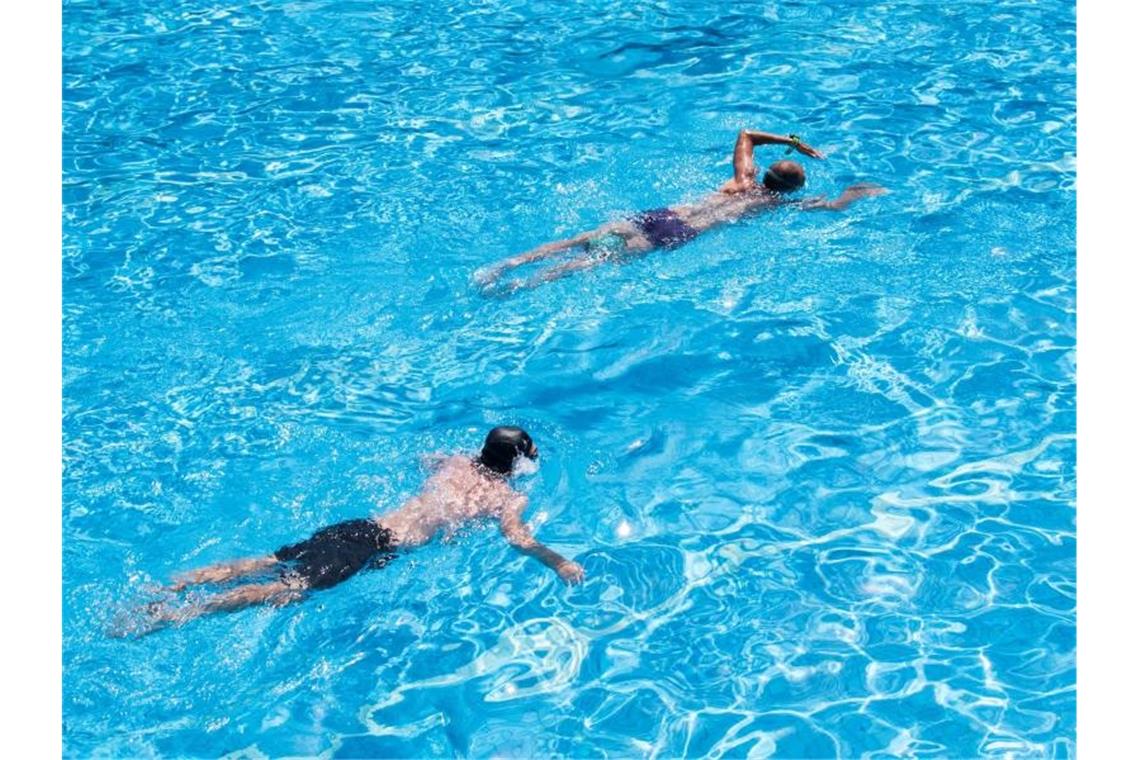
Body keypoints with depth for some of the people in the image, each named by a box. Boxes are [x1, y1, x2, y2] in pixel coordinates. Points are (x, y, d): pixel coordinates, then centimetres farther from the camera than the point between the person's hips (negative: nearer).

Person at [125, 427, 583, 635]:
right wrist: (560, 564, -7)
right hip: (380, 547, -7)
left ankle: (173, 584, -4)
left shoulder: (458, 463, 22)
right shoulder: (506, 496, 2)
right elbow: (519, 540, -17)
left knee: (268, 564, 4)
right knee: (289, 590, -16)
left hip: (360, 525, 7)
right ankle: (179, 614, -27)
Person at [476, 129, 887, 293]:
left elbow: (745, 134, 41)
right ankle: (522, 285, -34)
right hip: (677, 236, -6)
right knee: (598, 259, -19)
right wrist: (859, 191, 31)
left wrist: (793, 141, 43)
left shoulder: (745, 179, 24)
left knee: (581, 240, -6)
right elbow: (833, 206, 11)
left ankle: (504, 265, -16)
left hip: (659, 214, 6)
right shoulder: (778, 203, 8)